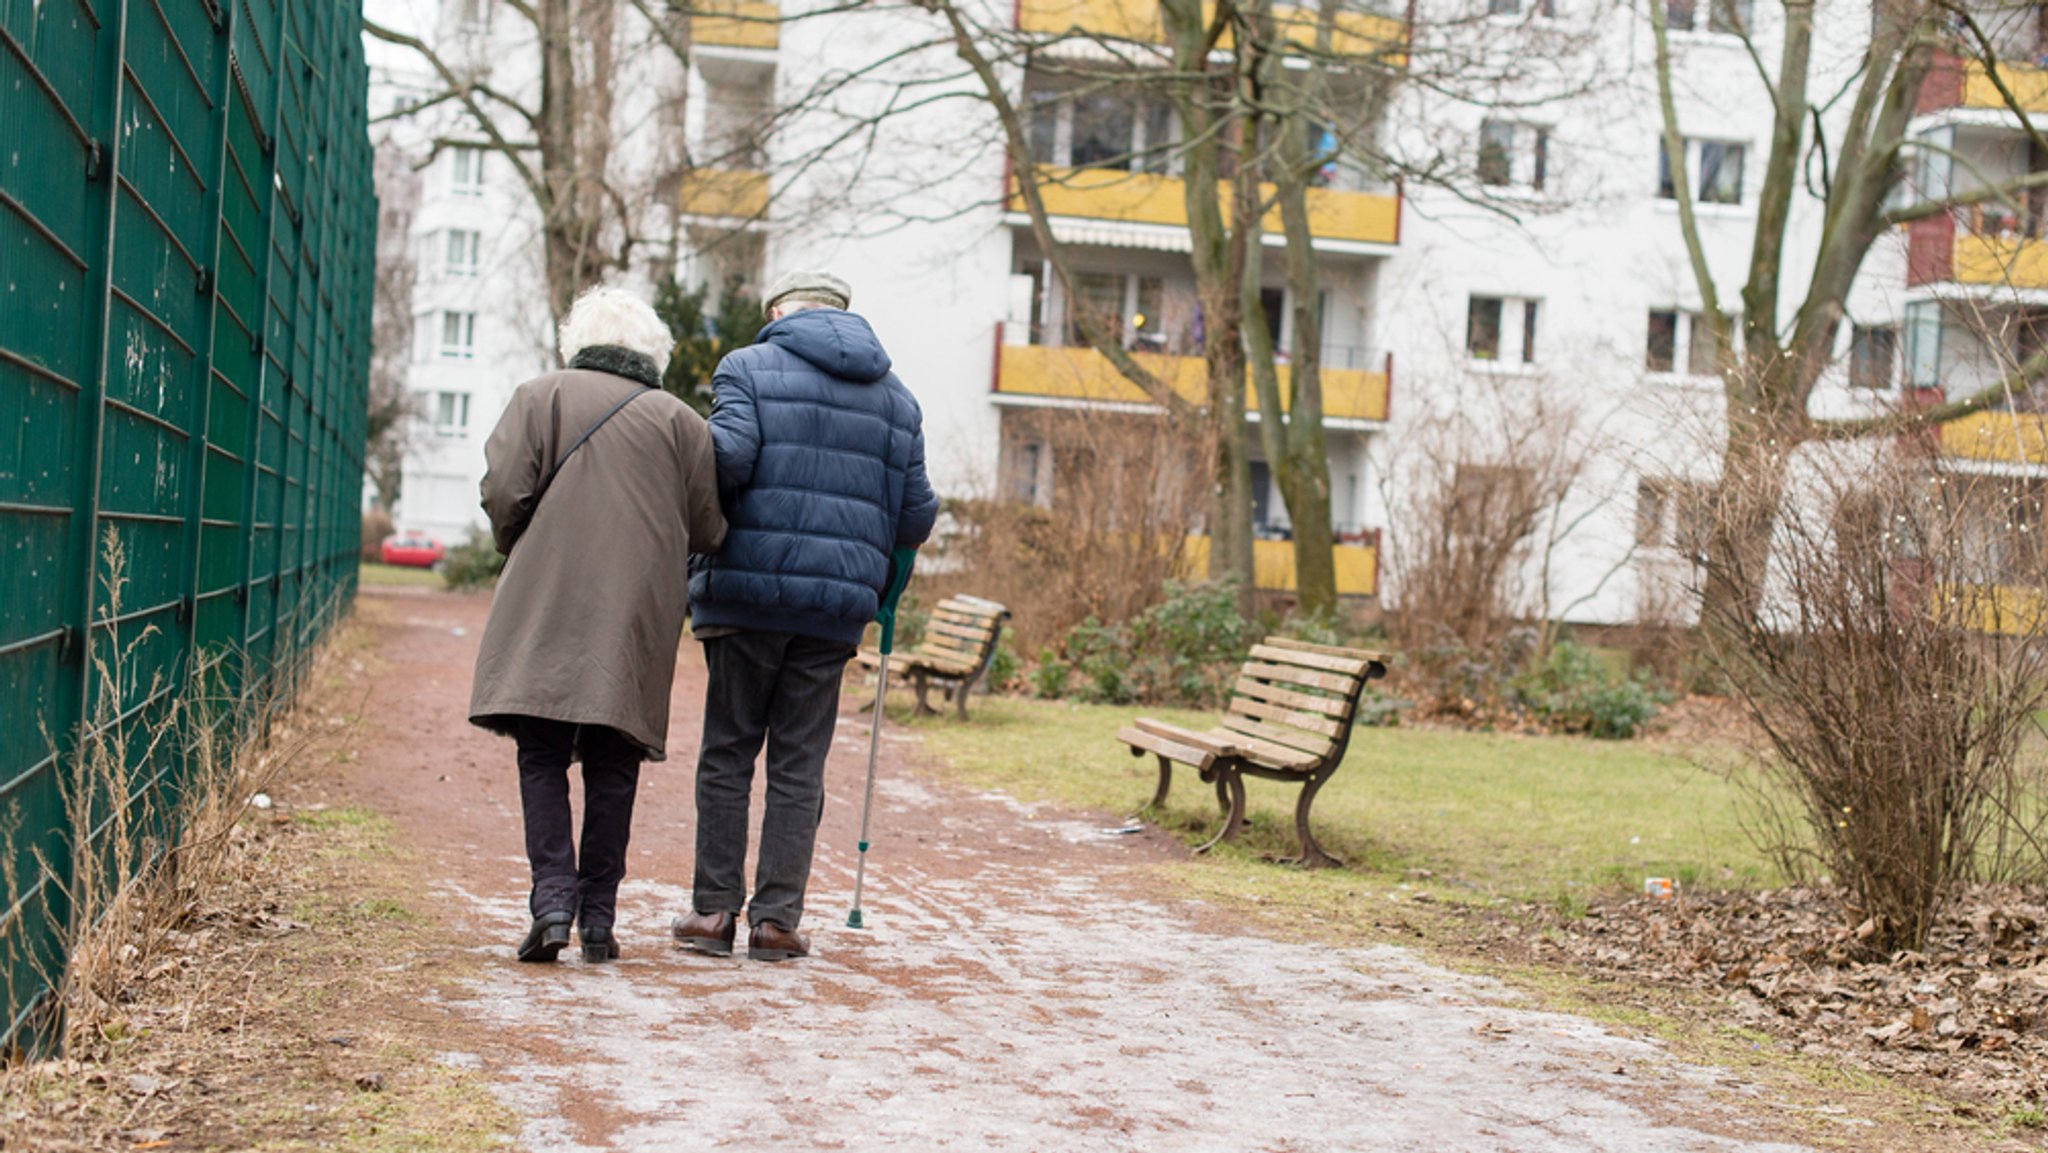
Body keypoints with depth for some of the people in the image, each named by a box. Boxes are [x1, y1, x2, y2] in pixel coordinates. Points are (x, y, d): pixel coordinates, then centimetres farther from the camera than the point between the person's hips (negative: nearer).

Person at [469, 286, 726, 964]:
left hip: (547, 609, -1)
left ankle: (553, 899, -9)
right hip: (637, 618, 1)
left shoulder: (539, 399, 6)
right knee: (612, 767, 6)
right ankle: (599, 918, 7)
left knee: (542, 756, 4)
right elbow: (707, 532, 5)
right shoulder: (680, 421, 9)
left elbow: (504, 493, -4)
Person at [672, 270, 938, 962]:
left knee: (727, 755, 7)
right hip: (837, 605, 3)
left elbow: (728, 457, -15)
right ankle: (777, 919, 5)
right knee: (800, 767, 7)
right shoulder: (896, 397, 14)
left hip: (748, 592, -2)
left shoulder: (749, 368, 2)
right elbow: (916, 516, 11)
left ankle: (715, 910, 7)